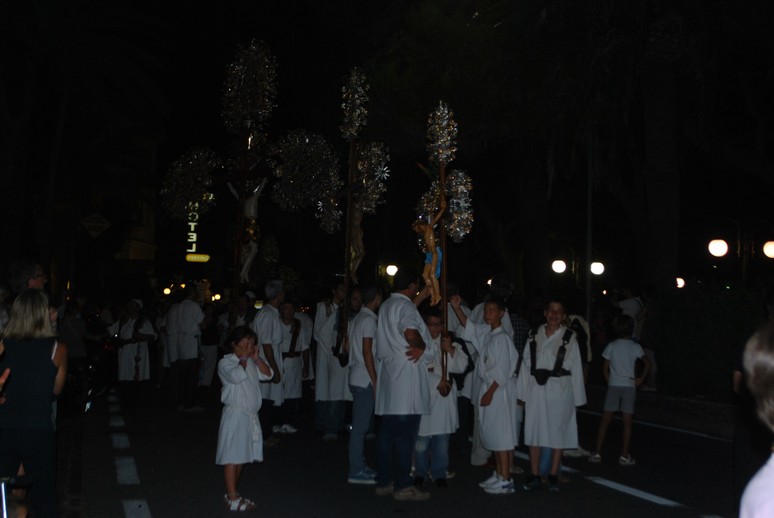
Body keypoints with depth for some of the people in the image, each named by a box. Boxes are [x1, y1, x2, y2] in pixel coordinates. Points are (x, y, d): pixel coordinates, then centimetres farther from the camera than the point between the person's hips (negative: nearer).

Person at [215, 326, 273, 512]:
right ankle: (232, 499, 0)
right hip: (235, 414, -8)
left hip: (251, 415, 8)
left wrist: (256, 358, -5)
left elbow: (268, 374, 2)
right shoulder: (225, 362, -9)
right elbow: (237, 376, -28)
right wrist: (244, 358, -15)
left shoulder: (251, 362, 13)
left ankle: (232, 493, 26)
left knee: (242, 455, 14)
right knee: (232, 457, -4)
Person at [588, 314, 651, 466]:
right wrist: (641, 379, 0)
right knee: (627, 423, 5)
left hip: (613, 386, 1)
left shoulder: (611, 346, 0)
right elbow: (648, 364, -10)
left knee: (605, 421, 5)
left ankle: (597, 453, 6)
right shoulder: (635, 347, -2)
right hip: (629, 386, -1)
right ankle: (624, 456, 6)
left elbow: (605, 369, 1)